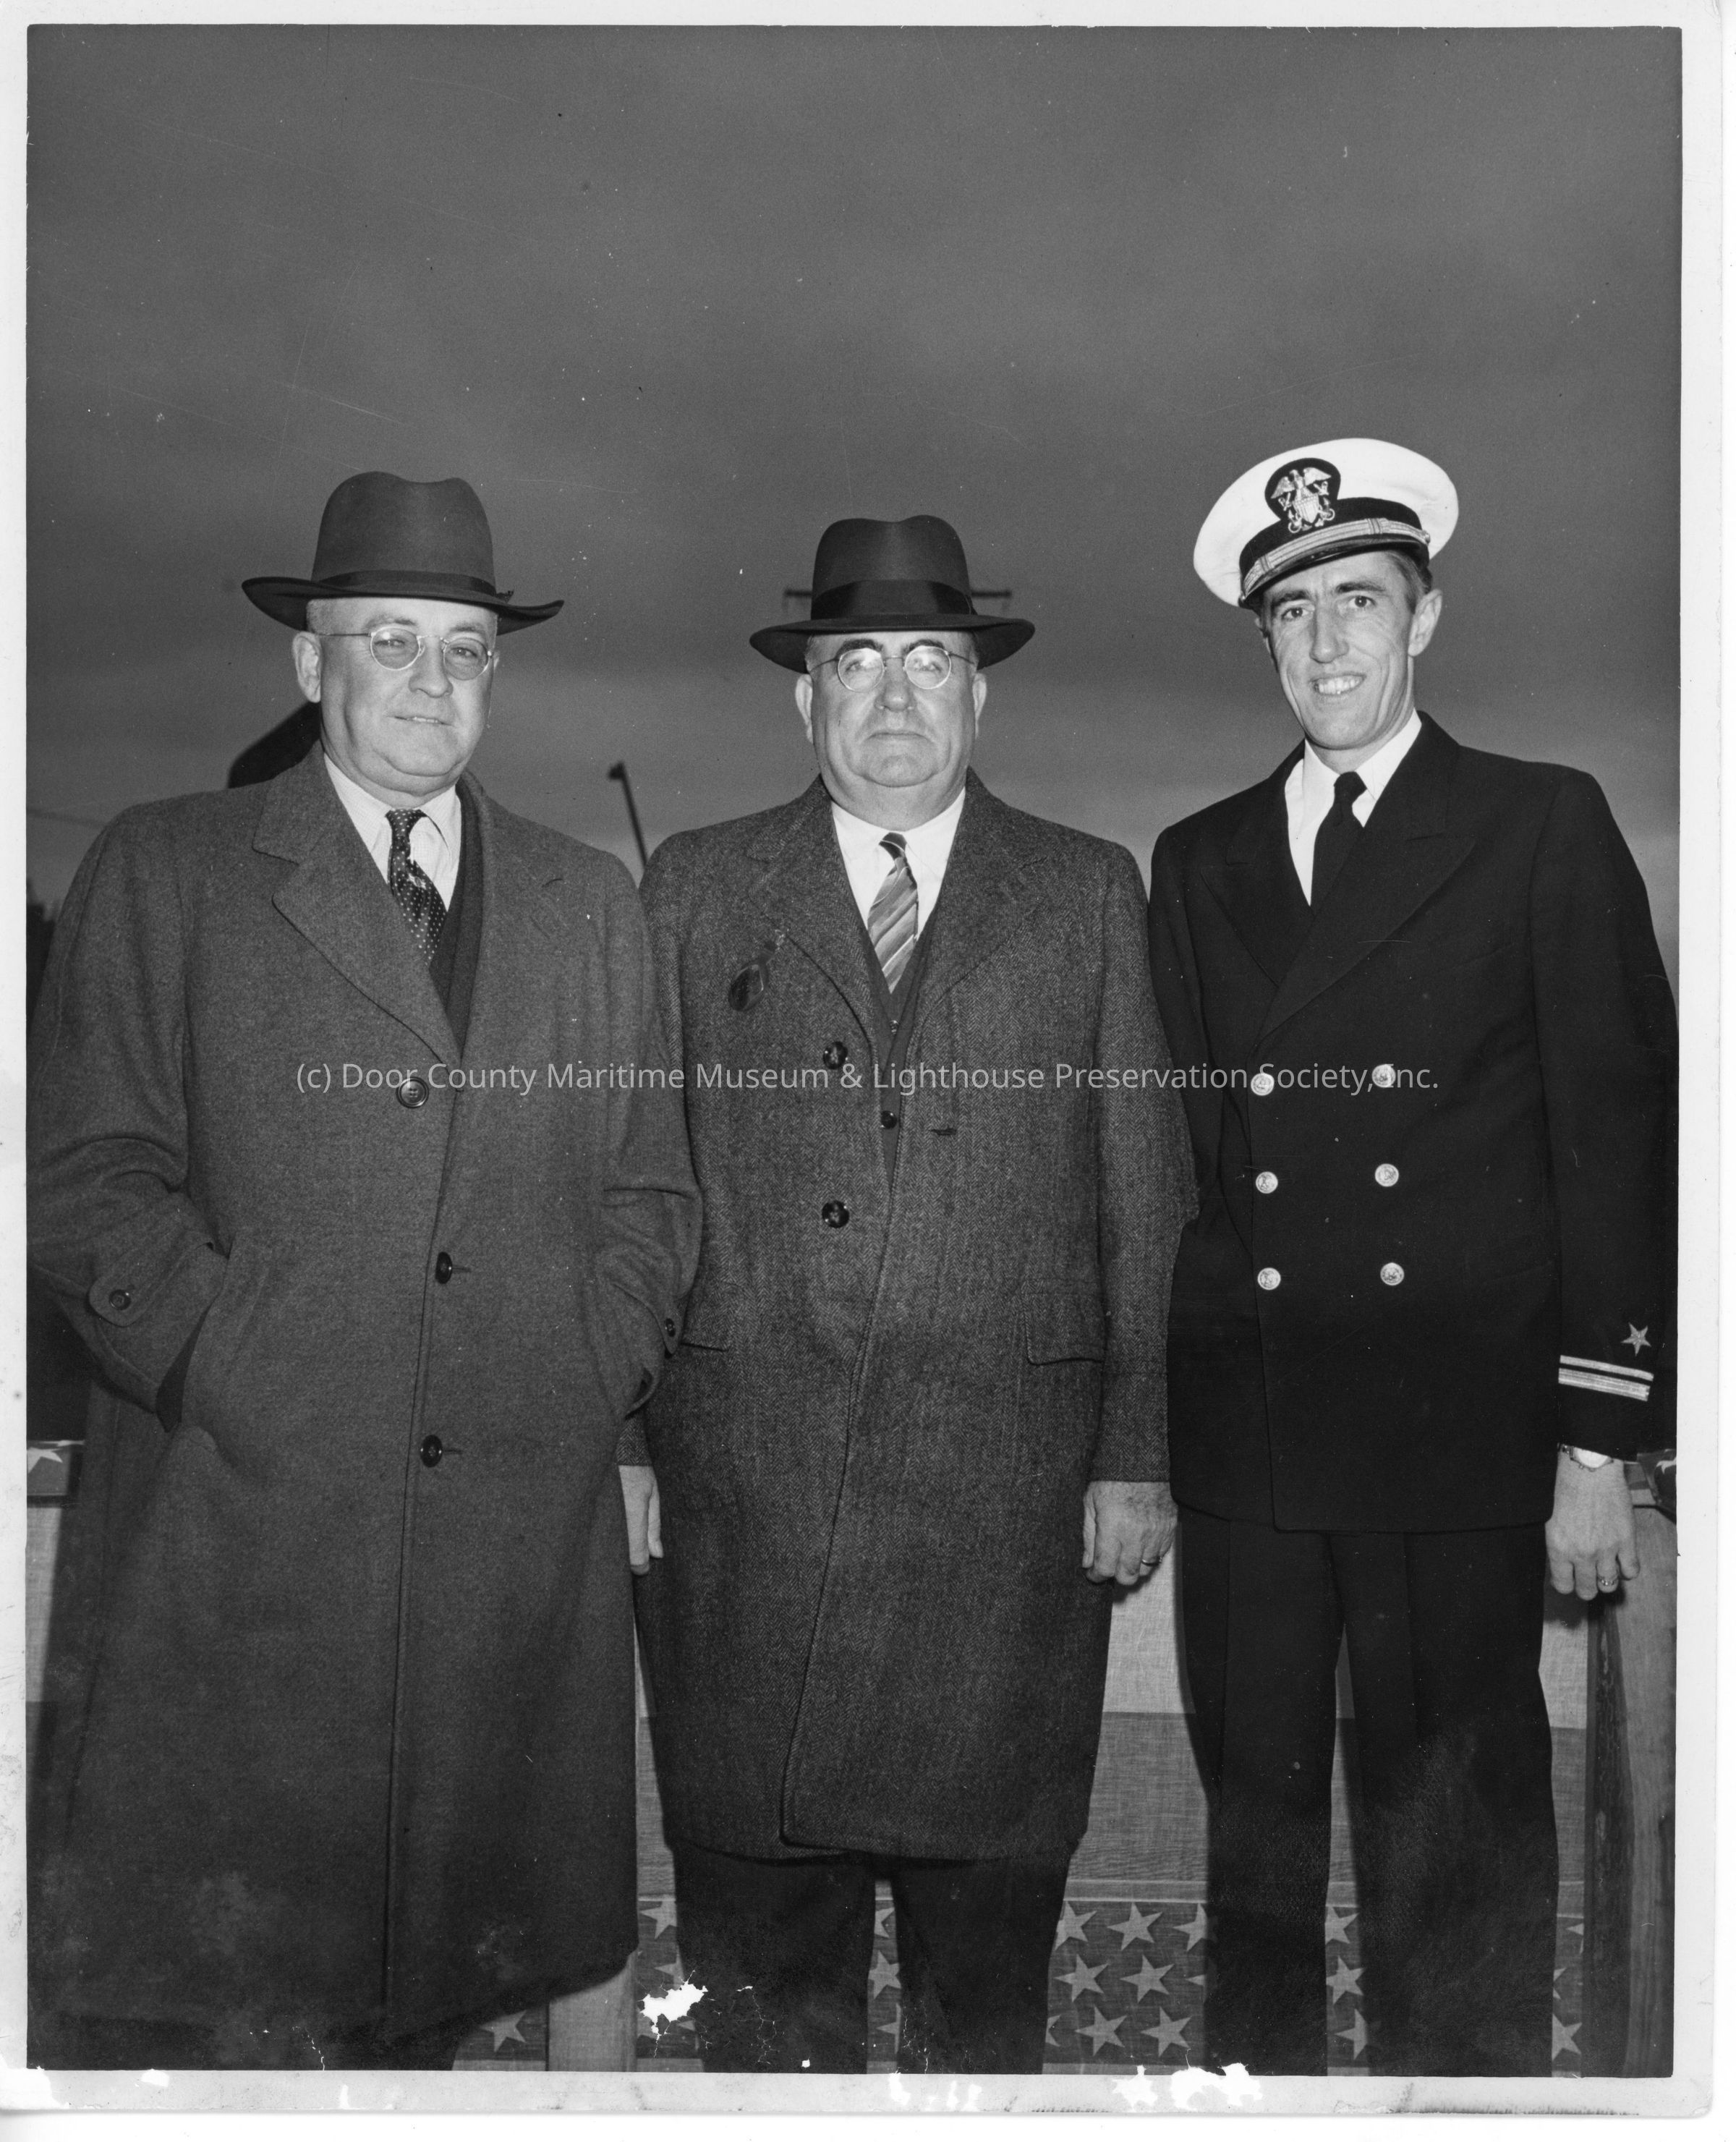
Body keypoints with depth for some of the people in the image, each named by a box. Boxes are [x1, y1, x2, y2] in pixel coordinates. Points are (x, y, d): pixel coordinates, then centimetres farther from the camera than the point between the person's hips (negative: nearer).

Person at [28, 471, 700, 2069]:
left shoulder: (593, 903, 15)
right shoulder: (161, 873, 6)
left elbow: (649, 1190, 15)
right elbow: (90, 1177, 0)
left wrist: (595, 1378, 1)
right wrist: (236, 1377, -10)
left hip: (529, 1523, 3)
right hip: (248, 1518, -2)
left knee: (455, 1958, 9)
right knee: (194, 1993, 1)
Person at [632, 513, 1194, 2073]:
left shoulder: (1090, 894, 8)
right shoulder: (697, 888, 9)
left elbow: (1146, 1190, 5)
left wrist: (1139, 1453, 0)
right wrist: (620, 1434, 1)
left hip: (1008, 1484, 0)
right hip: (746, 1468, 1)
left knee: (993, 1874, 10)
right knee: (759, 1896, 9)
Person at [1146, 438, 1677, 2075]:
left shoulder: (1544, 828, 4)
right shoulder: (1198, 862, 14)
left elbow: (1617, 1140, -1)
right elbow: (1177, 1150, 12)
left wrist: (1598, 1444, -6)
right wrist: (1142, 1429, 5)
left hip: (1460, 1438, -3)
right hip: (1243, 1442, 3)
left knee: (1459, 1865, 4)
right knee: (1254, 1840, 12)